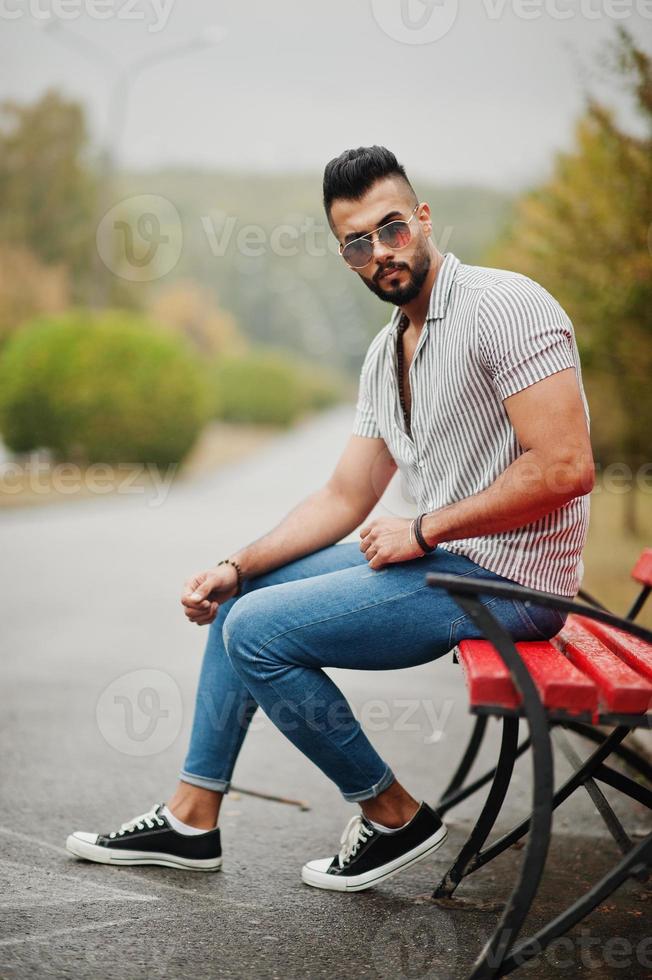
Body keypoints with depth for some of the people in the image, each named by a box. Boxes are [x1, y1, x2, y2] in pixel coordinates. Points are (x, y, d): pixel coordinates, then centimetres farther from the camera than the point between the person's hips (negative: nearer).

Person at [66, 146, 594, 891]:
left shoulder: (503, 306, -16)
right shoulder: (385, 353, 13)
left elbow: (564, 466, -24)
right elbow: (343, 499, 16)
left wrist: (423, 531, -17)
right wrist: (235, 567, 4)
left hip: (505, 577, -10)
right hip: (436, 557, 10)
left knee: (258, 631, -14)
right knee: (241, 595, 16)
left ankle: (393, 816, 0)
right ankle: (192, 818, 19)